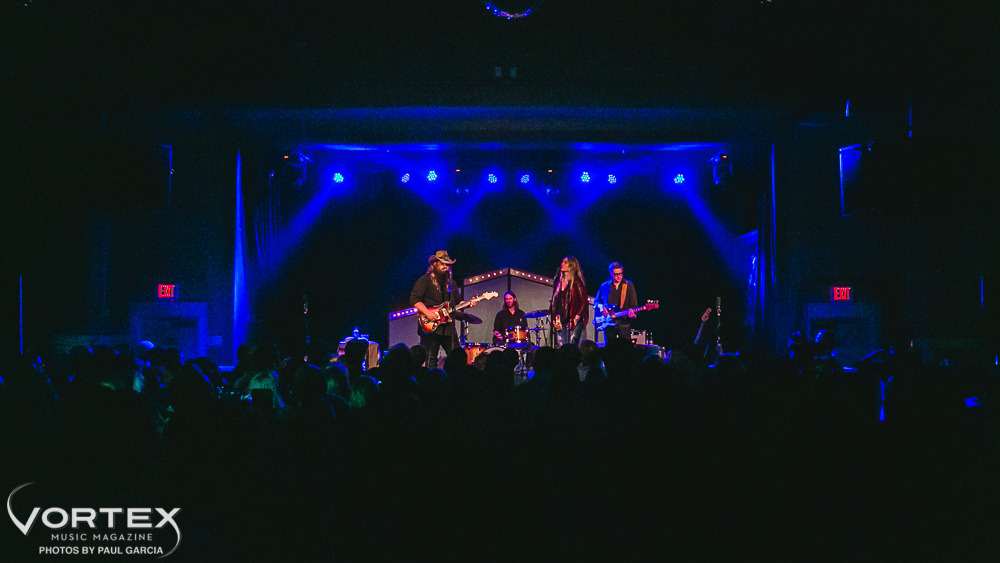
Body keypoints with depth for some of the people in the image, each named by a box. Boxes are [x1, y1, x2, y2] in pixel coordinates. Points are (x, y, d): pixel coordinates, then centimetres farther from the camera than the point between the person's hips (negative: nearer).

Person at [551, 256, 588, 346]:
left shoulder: (577, 282, -5)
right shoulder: (560, 282, 15)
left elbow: (583, 302, -8)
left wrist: (576, 318, -14)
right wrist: (554, 318, 11)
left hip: (574, 322, -6)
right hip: (561, 322, 6)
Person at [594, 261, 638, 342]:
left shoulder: (629, 285, 6)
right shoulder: (604, 286, 9)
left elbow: (634, 304, 3)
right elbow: (596, 301, 19)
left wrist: (632, 313, -18)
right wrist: (600, 307, -3)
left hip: (624, 324, -1)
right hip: (608, 324, 1)